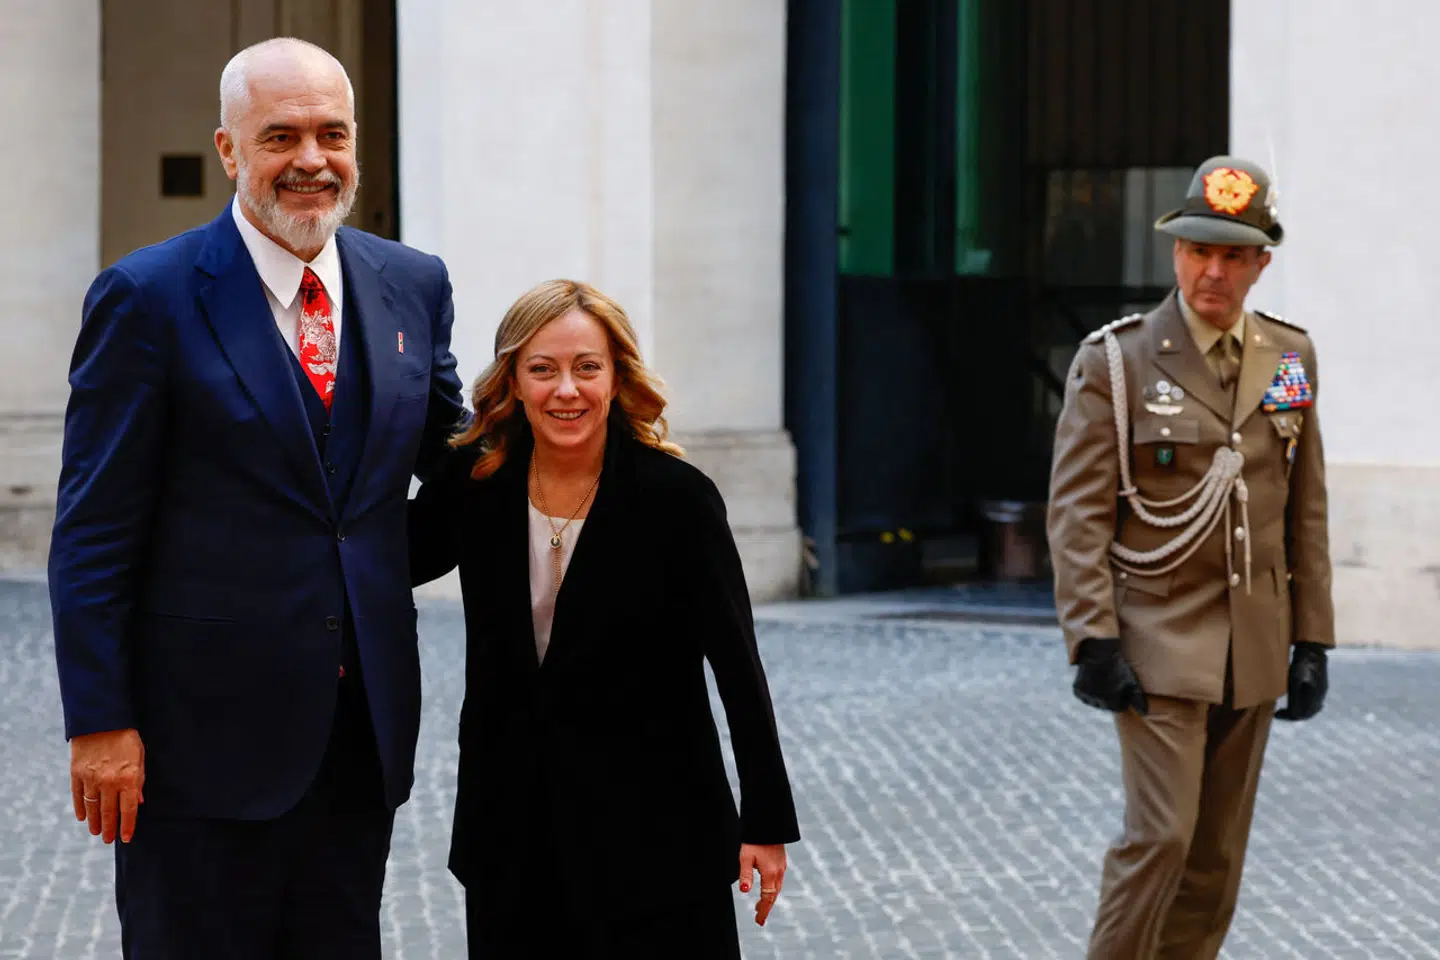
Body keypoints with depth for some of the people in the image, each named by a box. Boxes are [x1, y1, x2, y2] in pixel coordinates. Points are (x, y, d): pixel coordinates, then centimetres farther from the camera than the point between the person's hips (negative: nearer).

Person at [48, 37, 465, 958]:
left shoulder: (413, 285, 7)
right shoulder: (148, 297, -8)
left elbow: (452, 456, 19)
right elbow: (94, 530, -8)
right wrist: (99, 724, -12)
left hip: (360, 728, 5)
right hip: (204, 729, -5)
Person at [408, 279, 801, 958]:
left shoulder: (678, 496, -13)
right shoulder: (473, 483, -2)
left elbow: (738, 667, -9)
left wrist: (766, 823, -8)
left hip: (652, 829, -3)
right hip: (513, 823, 4)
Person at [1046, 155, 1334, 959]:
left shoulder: (1290, 357, 8)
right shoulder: (1114, 360, -5)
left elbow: (1307, 509, 11)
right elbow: (1078, 512, -7)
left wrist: (1312, 639, 7)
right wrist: (1094, 639, -14)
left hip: (1254, 650, 5)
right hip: (1160, 643, -5)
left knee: (1218, 854, 7)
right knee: (1161, 836, -12)